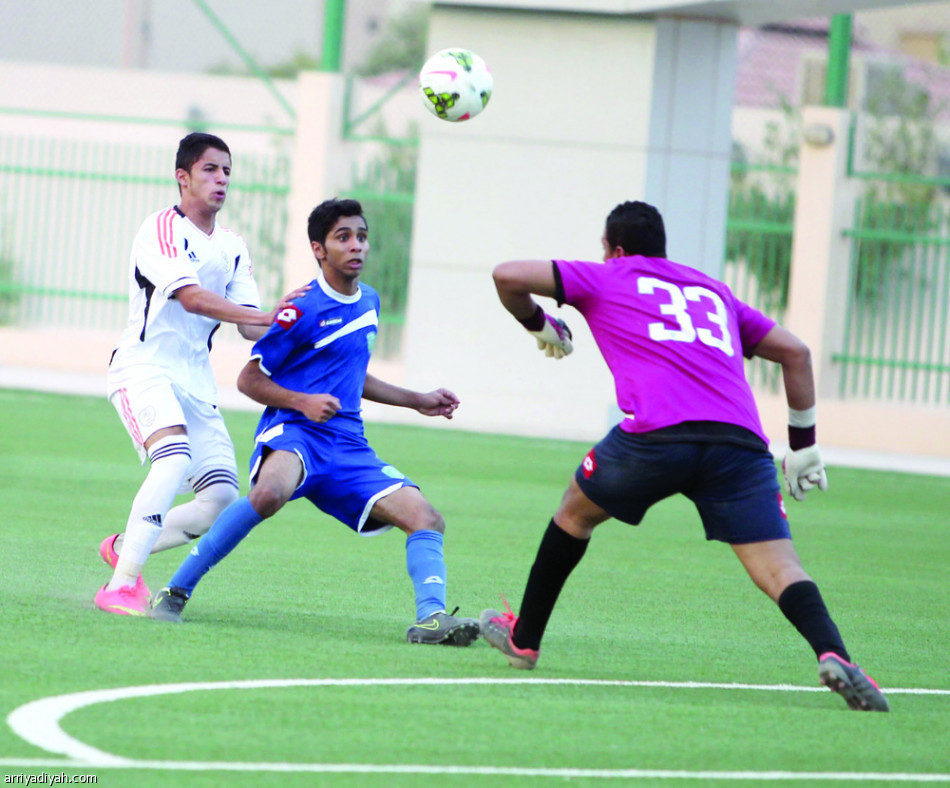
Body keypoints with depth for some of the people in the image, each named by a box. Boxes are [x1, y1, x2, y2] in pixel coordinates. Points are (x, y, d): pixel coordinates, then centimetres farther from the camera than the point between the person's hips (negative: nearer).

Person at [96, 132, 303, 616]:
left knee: (221, 498, -4)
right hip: (143, 369, -7)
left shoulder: (232, 247, 15)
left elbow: (249, 325, 11)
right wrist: (267, 315, -33)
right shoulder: (161, 229, -8)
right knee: (175, 459, -32)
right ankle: (120, 587, -32)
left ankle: (125, 547, 19)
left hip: (195, 383, 7)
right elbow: (190, 297, -23)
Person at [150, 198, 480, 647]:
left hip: (348, 446, 8)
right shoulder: (303, 309, -7)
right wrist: (304, 402, -17)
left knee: (426, 520, -9)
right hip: (292, 433, -8)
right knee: (270, 493, -39)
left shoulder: (369, 302, 17)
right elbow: (250, 379, -3)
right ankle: (175, 590, -27)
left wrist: (417, 402, 32)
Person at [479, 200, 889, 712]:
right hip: (740, 438, 2)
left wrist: (537, 324, 36)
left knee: (576, 513, 25)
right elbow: (795, 351, 32)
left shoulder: (606, 279, 22)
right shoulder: (714, 291, 33)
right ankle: (832, 653, -31)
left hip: (657, 432, -2)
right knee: (778, 568, -4)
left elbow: (508, 276, 16)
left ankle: (524, 639, 33)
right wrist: (803, 444, 34)